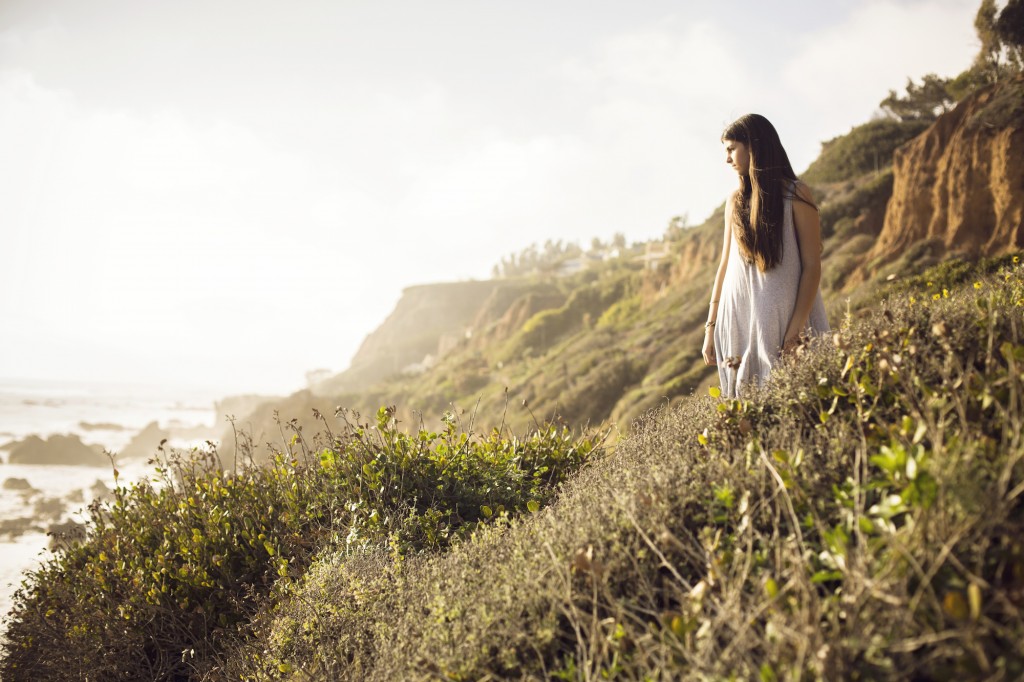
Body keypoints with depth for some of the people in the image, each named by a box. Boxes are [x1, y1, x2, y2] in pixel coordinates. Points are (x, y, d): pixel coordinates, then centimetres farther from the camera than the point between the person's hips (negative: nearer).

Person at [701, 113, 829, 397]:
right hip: (738, 319, 4)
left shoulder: (795, 196, -4)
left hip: (780, 320, -4)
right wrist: (711, 327, 10)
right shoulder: (736, 201, 10)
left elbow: (812, 267, -8)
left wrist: (795, 331, -15)